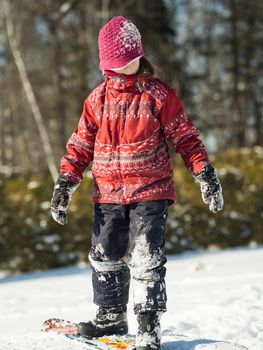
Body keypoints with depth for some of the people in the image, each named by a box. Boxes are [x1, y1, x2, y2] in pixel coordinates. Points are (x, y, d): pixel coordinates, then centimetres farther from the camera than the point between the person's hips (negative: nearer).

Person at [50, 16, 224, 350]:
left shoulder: (159, 95, -3)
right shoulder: (97, 99, 6)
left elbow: (185, 138, -1)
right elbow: (80, 145, 9)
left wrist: (205, 175, -9)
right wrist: (64, 186, 2)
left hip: (150, 192, -4)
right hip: (107, 195, 4)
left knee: (146, 259, -12)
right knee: (104, 257, 12)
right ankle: (111, 316, 31)